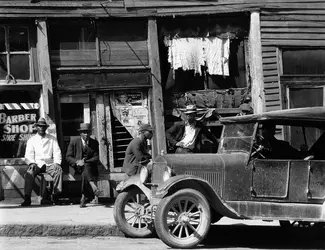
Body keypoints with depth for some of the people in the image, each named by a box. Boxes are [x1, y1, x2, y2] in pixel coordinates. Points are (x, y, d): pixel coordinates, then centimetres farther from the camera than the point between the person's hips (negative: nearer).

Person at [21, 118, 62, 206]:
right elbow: (28, 155, 5)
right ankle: (27, 198, -31)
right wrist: (31, 163, -15)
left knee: (58, 170, -31)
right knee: (29, 173, -32)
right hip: (37, 164, 0)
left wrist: (57, 163, -9)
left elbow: (57, 153, 9)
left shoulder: (52, 139, 16)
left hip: (49, 164, 1)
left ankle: (55, 195, -25)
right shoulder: (31, 140, 14)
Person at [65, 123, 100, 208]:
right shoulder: (74, 142, 6)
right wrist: (77, 161, -18)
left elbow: (96, 158, 1)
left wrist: (85, 161, -16)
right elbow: (68, 157, 3)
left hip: (91, 167, 1)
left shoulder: (95, 143, 8)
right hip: (78, 168, -1)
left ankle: (84, 197, -40)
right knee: (85, 168, -37)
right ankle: (94, 188, -54)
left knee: (85, 173, -35)